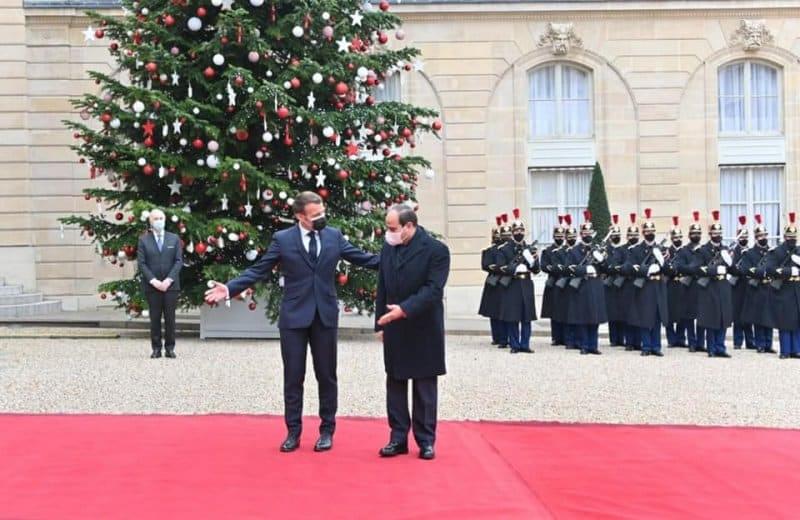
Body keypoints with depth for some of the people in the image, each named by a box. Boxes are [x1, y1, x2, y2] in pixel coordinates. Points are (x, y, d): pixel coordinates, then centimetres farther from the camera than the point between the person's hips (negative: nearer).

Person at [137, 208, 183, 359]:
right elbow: (141, 263, -1)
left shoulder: (174, 238, 9)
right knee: (155, 318, 2)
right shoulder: (143, 240, 5)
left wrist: (168, 280, -10)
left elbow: (179, 261, 2)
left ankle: (170, 348, 7)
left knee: (170, 318, 1)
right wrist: (154, 281, -12)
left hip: (171, 285, 1)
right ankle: (156, 348, 7)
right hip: (151, 286, -1)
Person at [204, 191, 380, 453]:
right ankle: (293, 432, 14)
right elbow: (258, 271, -4)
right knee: (293, 377, 4)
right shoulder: (282, 239, -3)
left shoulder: (334, 236, 3)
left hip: (325, 315, 1)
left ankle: (327, 431, 19)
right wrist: (230, 288, -16)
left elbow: (363, 258, 6)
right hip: (294, 316, -1)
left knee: (326, 376, 8)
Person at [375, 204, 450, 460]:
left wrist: (405, 309, -29)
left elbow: (433, 290, -19)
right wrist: (380, 324, 8)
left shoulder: (436, 250, -11)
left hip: (423, 331, -5)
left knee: (424, 388, 5)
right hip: (395, 330, 5)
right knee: (395, 386, 8)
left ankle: (425, 440, 13)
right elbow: (382, 289, 12)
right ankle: (398, 438, 15)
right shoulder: (388, 249, 6)